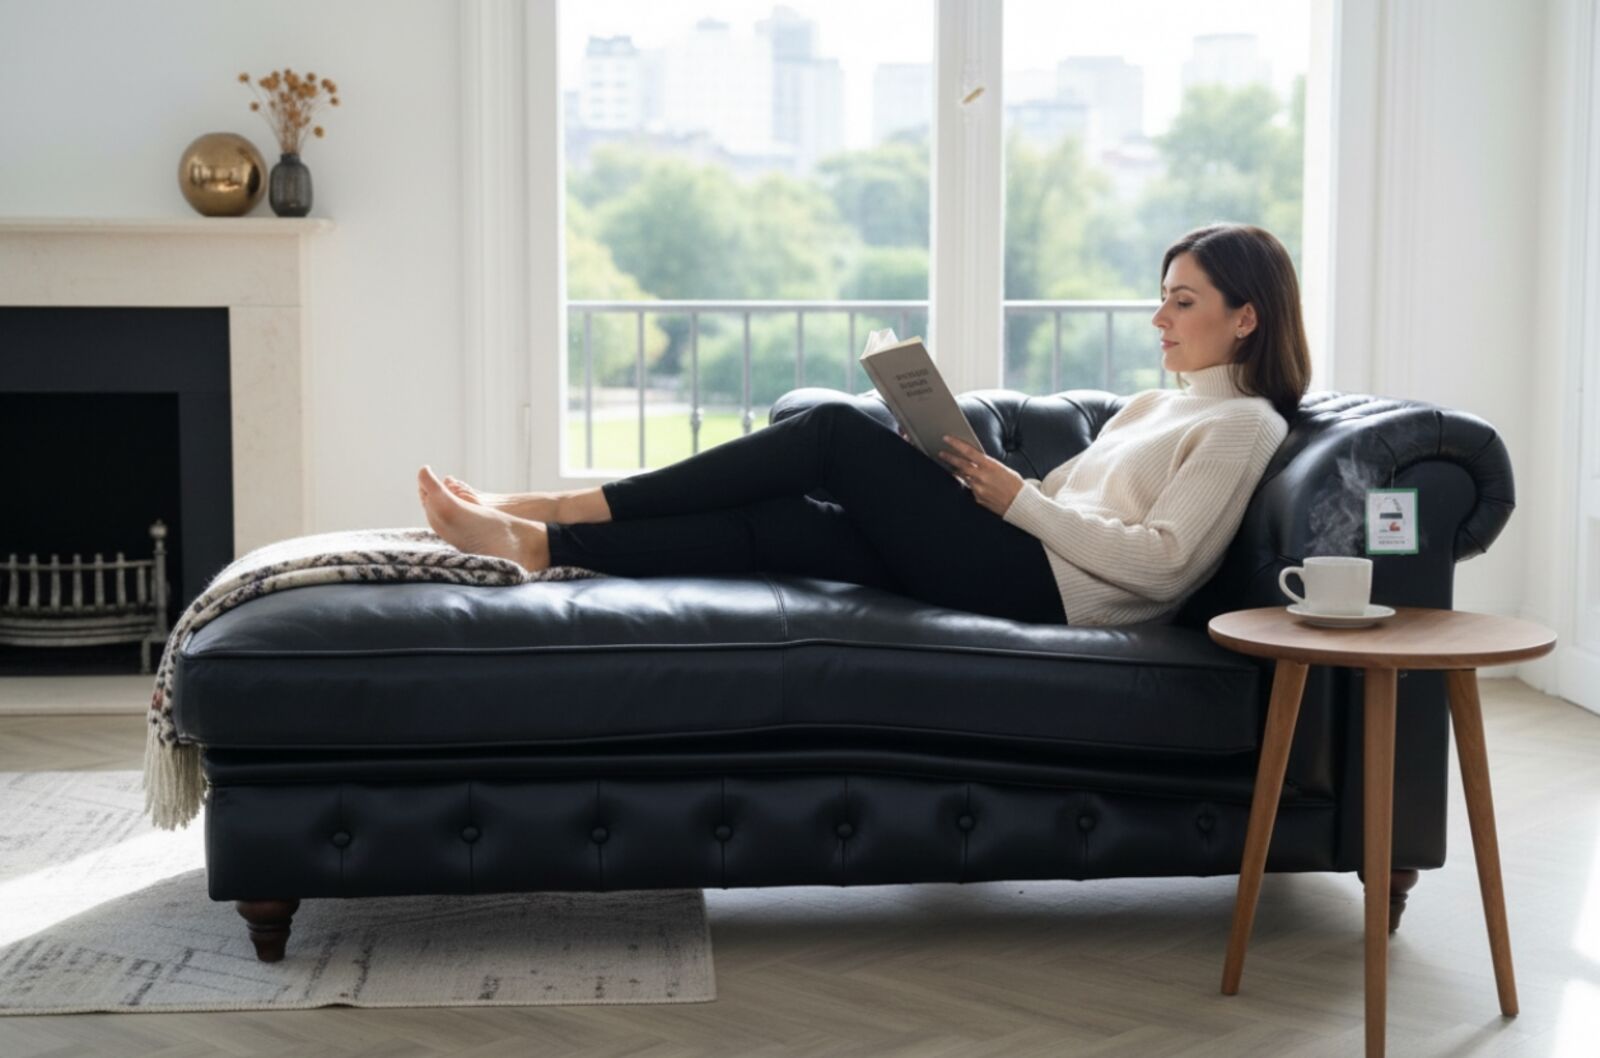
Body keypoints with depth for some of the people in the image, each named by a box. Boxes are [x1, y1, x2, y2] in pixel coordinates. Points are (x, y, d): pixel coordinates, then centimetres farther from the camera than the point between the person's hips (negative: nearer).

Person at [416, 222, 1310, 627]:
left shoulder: (1244, 423, 1)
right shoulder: (1154, 406, 27)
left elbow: (1160, 559, -12)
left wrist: (1017, 498, -11)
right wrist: (979, 480, 4)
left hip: (1047, 588, -8)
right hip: (1015, 568, 8)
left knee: (838, 432, -14)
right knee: (774, 527, -8)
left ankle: (563, 507, -13)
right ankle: (535, 543, -13)